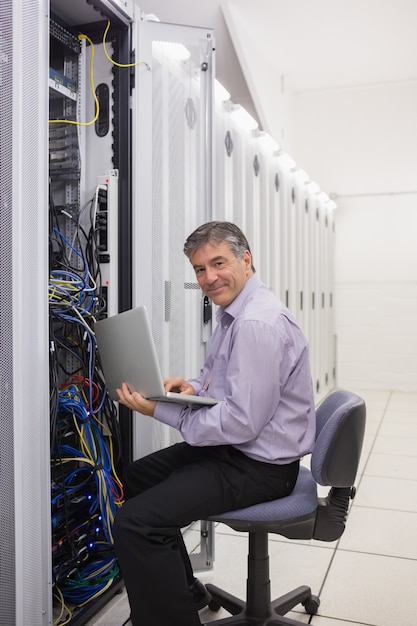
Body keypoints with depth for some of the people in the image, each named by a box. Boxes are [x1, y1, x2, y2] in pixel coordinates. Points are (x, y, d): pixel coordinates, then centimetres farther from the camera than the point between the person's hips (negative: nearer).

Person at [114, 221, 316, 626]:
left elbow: (242, 423, -27)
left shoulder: (259, 323, -25)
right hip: (233, 447, 11)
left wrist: (160, 410, -20)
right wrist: (193, 387, -3)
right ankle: (184, 588, 35)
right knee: (136, 478, 23)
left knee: (135, 521, -21)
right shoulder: (232, 312, 7)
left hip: (259, 465, -11)